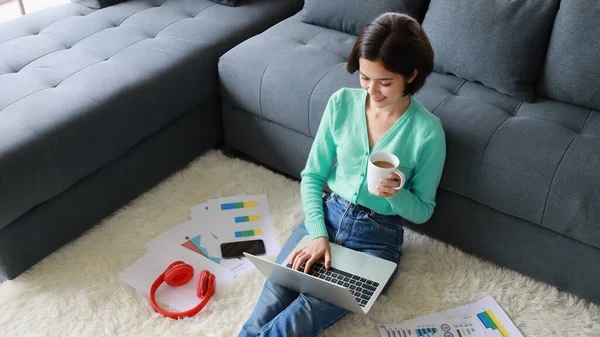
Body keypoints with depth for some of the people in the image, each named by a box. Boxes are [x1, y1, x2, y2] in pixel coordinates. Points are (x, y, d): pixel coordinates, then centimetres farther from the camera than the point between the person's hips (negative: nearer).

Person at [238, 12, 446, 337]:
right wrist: (318, 234, -12)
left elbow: (422, 211, -2)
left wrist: (397, 194, -25)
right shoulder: (341, 103, -5)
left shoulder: (427, 131, -13)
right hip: (327, 215, 3)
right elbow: (312, 176, 1)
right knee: (271, 302, -21)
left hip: (378, 236, -2)